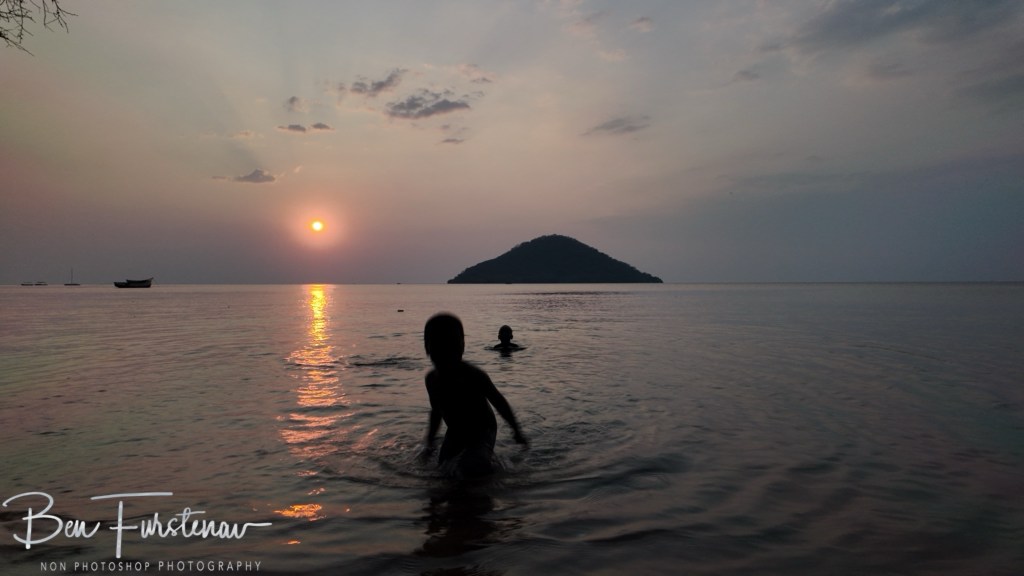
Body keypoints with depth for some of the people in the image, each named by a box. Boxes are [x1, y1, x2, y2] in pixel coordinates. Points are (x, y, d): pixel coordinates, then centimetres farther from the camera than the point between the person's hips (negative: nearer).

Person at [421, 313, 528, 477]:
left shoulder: (474, 376, -28)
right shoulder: (432, 379, -12)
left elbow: (498, 401, -12)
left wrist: (516, 430, -3)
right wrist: (429, 441, 4)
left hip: (482, 431, -6)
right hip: (455, 433, 6)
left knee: (472, 468, -28)